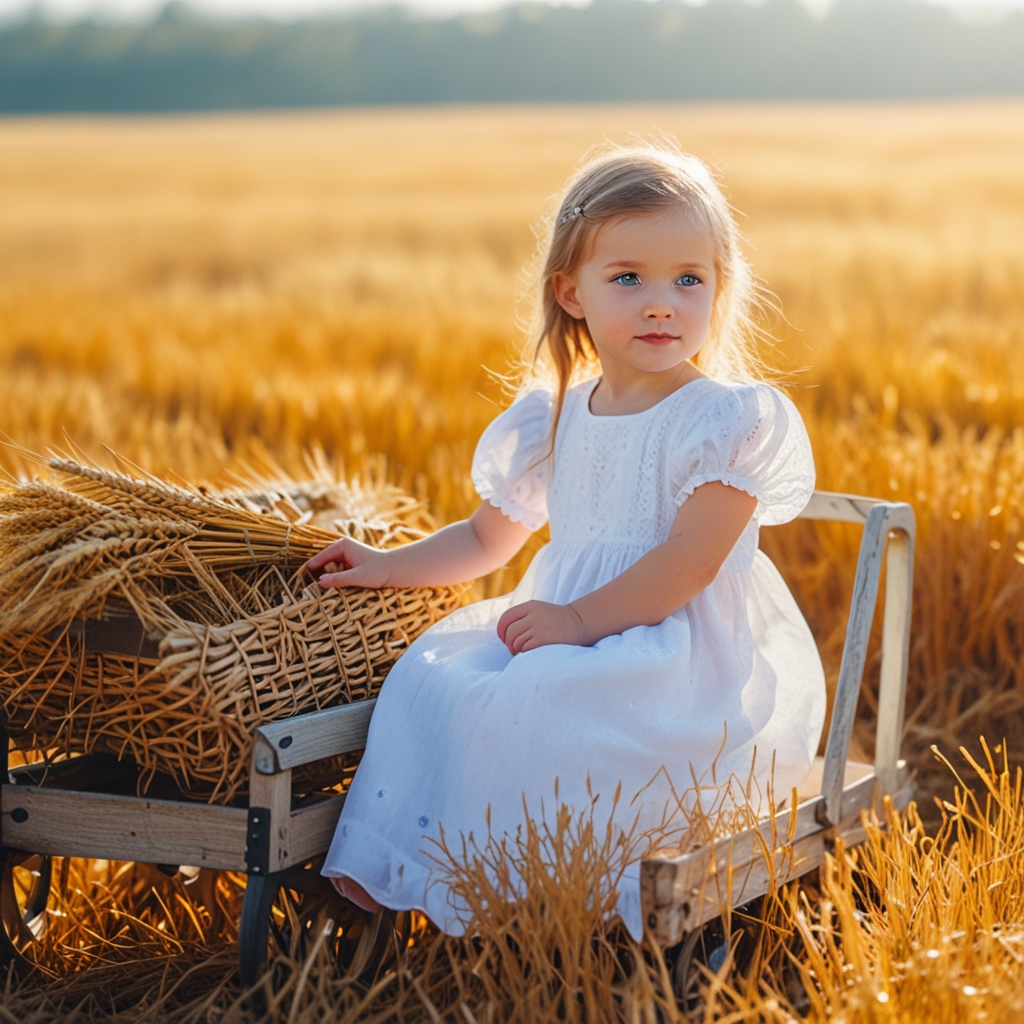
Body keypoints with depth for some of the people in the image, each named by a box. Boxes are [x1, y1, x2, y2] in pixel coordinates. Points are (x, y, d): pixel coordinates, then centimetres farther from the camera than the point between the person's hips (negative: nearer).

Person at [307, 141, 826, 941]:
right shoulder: (551, 421, 12)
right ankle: (392, 874, -11)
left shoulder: (729, 419, -8)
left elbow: (689, 563, -17)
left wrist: (580, 619, -22)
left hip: (687, 655, -7)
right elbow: (489, 540, 26)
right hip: (570, 631, 7)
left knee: (538, 707, -30)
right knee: (434, 677, -13)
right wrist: (385, 566, 20)